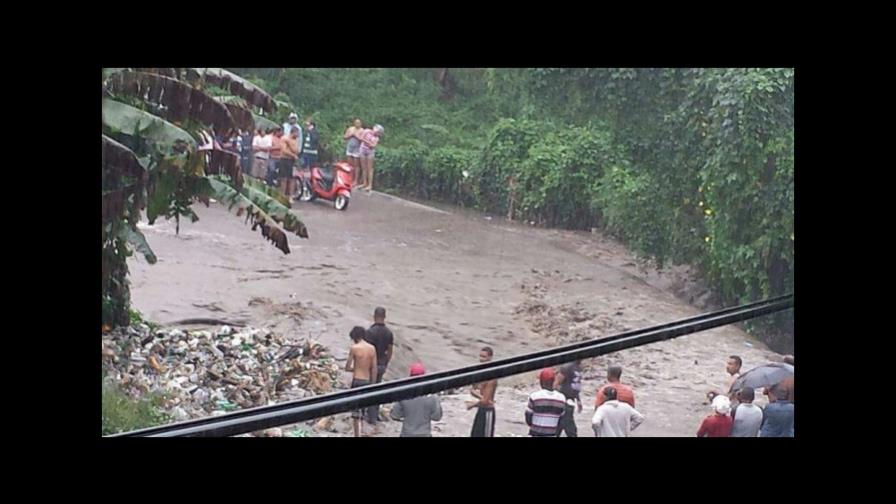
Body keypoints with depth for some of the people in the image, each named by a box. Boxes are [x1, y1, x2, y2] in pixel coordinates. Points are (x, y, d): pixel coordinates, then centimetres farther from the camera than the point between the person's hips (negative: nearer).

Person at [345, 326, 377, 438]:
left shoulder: (354, 348, -10)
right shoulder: (372, 348, 4)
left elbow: (347, 368, -6)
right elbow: (374, 369, 6)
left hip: (357, 381, -5)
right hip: (367, 381, 5)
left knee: (356, 412, -1)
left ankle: (357, 435, -3)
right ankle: (358, 433, 25)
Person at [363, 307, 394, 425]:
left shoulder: (370, 332, -21)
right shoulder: (389, 333, -2)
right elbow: (390, 352, 5)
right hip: (381, 365, 6)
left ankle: (372, 417, 9)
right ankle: (375, 413, 31)